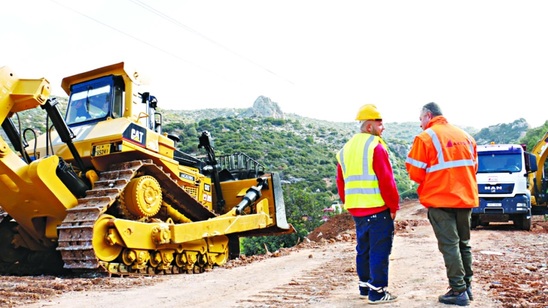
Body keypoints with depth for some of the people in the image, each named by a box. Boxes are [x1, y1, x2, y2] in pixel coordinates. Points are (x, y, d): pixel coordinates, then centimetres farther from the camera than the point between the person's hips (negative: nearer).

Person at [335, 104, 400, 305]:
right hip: (378, 208, -7)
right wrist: (394, 205, -6)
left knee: (363, 249, 17)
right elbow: (386, 180, -16)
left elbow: (341, 182, 14)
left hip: (356, 210, 8)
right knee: (379, 250, 0)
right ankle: (378, 292, 5)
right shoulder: (376, 147, -11)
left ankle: (365, 286, 26)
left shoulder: (346, 149, 13)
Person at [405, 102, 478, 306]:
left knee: (449, 245, 0)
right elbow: (473, 167, 14)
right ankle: (466, 286, 25)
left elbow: (416, 173, -10)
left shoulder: (426, 137, -9)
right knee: (464, 243, 17)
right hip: (466, 198, 6)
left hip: (440, 200, -6)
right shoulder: (466, 136, 9)